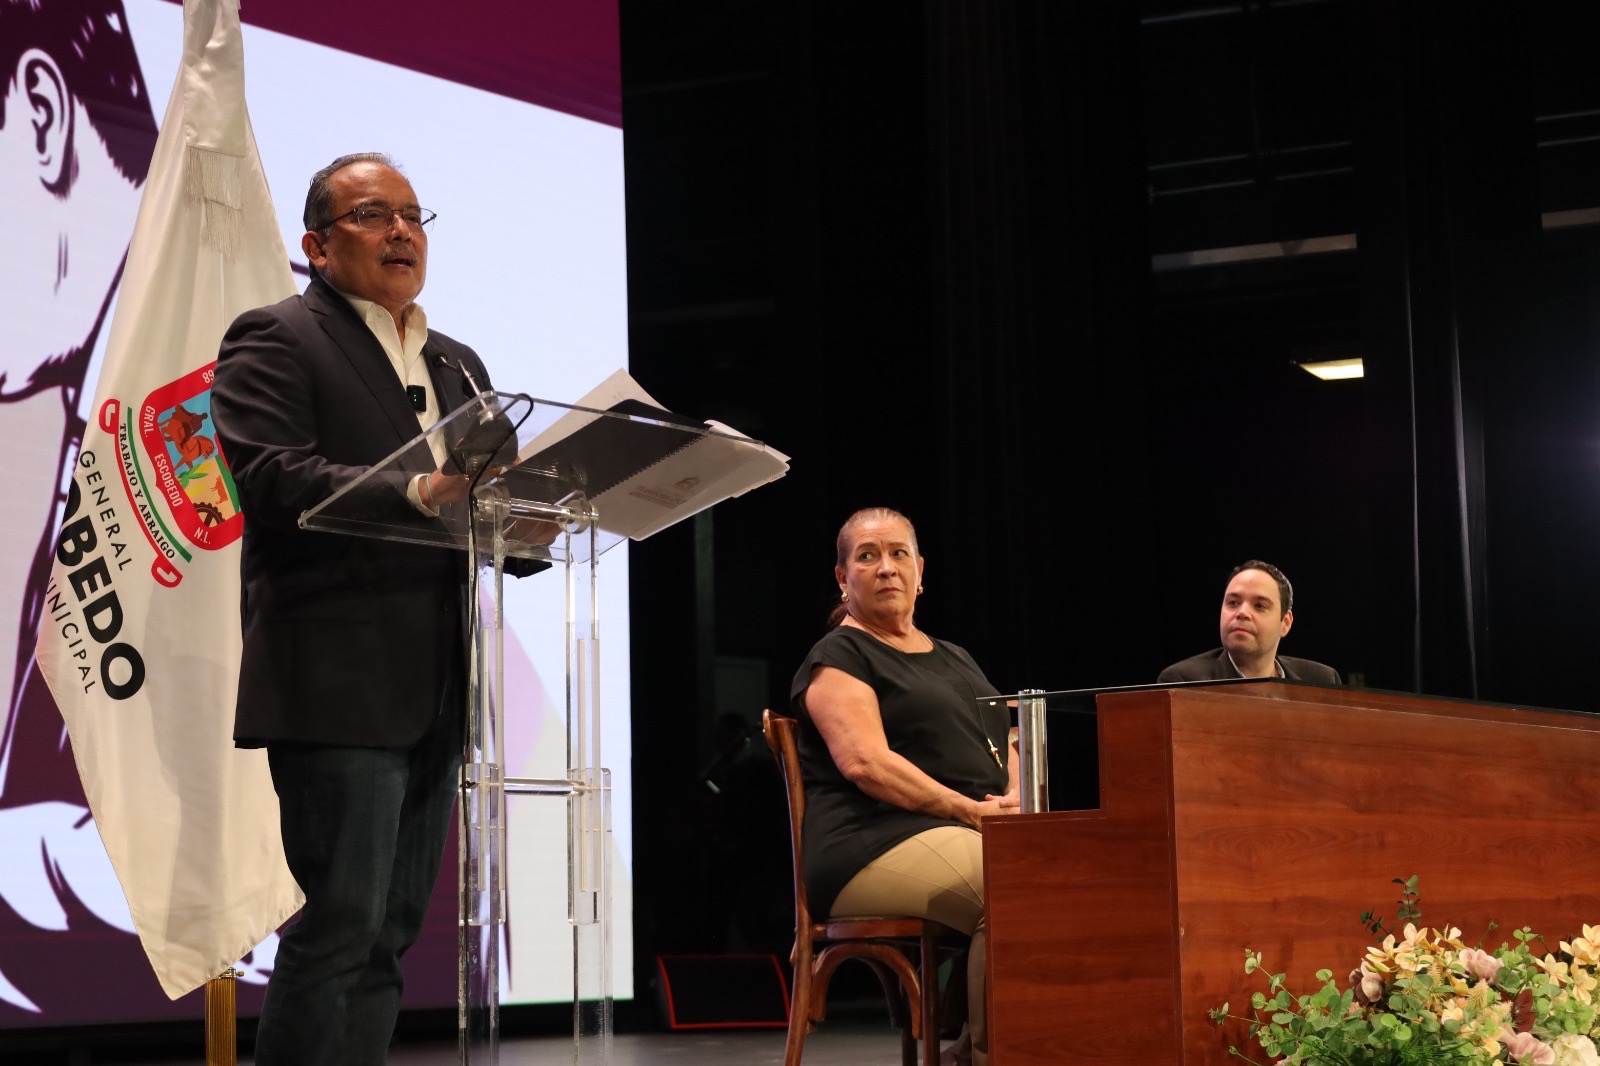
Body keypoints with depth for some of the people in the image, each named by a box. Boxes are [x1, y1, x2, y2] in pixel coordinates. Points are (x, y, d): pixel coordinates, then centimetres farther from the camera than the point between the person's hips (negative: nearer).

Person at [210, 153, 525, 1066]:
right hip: (339, 682, -8)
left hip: (434, 690, 8)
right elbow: (269, 477, -17)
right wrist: (415, 492, -29)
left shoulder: (457, 364, 23)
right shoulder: (276, 340, -1)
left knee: (390, 933, 10)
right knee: (340, 927, -9)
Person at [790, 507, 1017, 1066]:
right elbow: (865, 762, -10)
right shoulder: (838, 656, 5)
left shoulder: (954, 659, 29)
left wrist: (1013, 798, 1)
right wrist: (970, 810, -14)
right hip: (879, 846, -7)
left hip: (974, 835, 7)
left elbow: (1006, 743, 26)